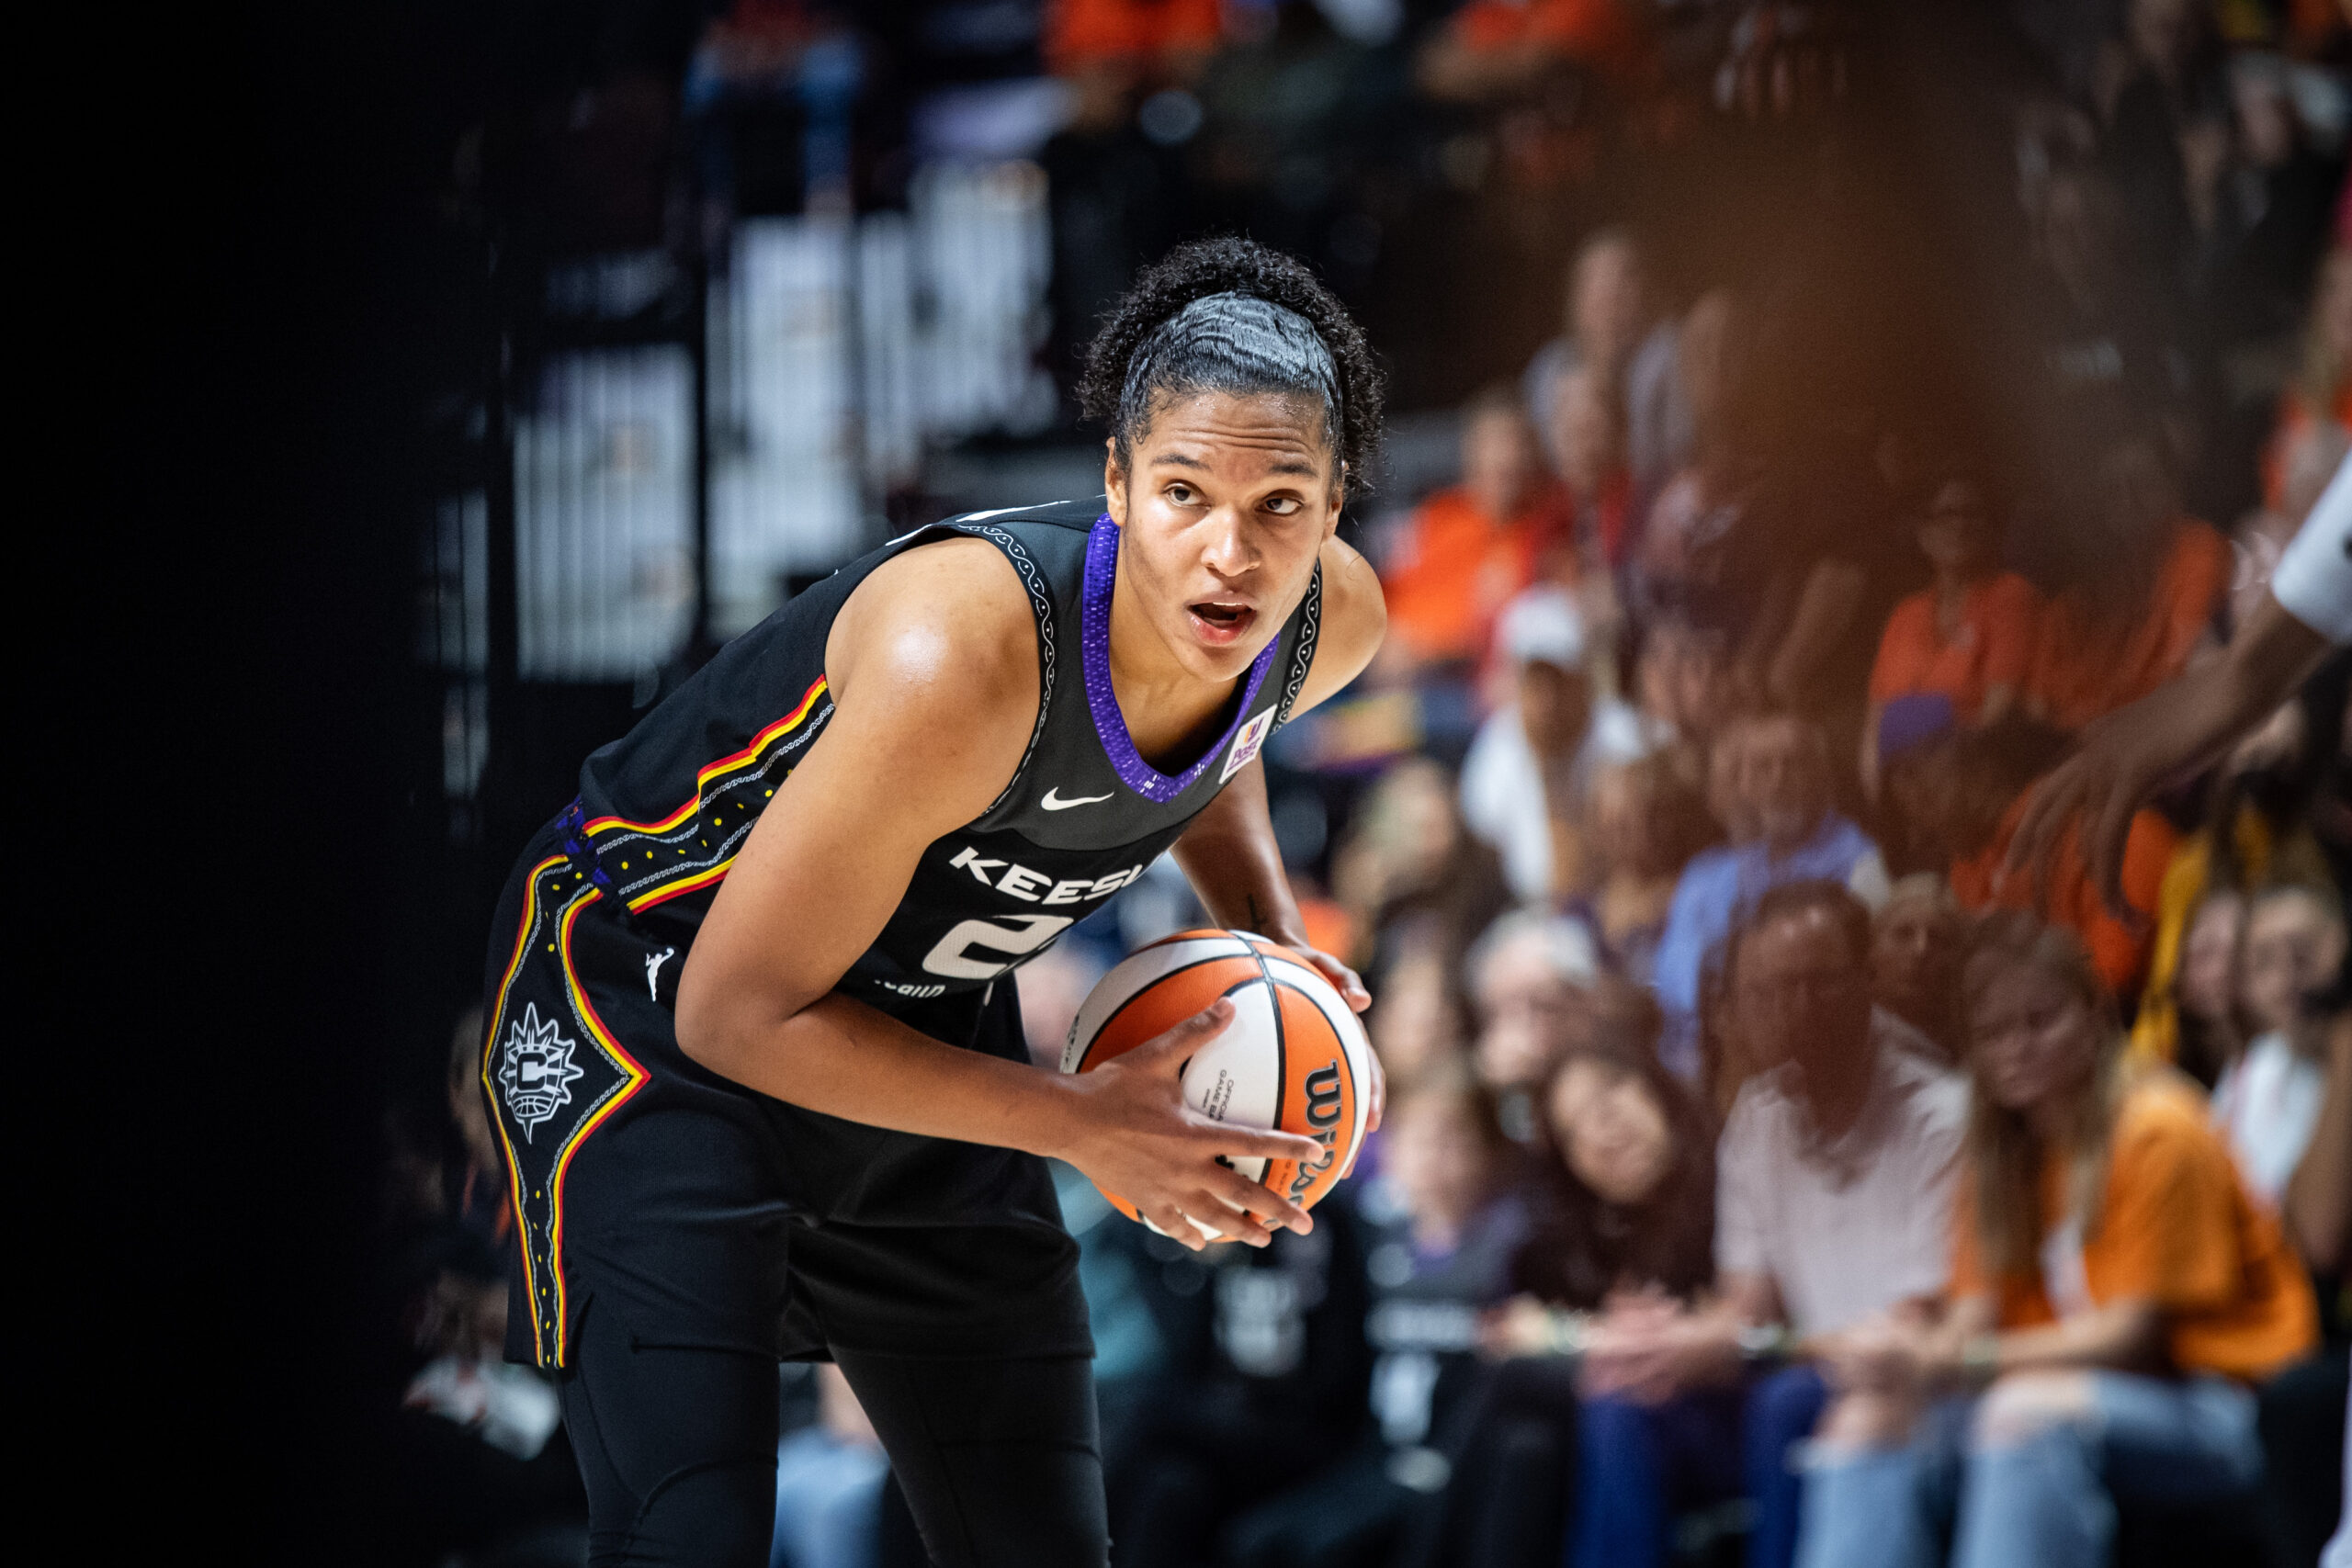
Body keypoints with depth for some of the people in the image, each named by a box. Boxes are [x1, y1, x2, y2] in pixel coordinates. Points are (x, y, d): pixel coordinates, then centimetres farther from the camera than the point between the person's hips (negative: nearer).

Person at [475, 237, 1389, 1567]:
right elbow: (740, 1014, -29)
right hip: (658, 1001, -7)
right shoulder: (964, 657, -37)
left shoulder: (1332, 622, -14)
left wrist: (1273, 937, -5)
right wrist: (1086, 1129, -25)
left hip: (925, 1016, 7)